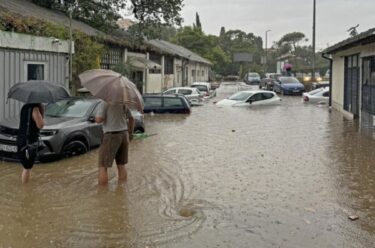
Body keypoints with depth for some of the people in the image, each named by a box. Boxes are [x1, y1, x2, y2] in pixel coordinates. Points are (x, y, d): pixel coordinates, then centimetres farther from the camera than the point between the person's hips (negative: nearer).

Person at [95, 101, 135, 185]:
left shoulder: (104, 103, -11)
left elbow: (99, 119, -21)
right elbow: (131, 119, 16)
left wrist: (96, 116, 2)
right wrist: (130, 133, 26)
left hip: (111, 136, -7)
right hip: (124, 134, 7)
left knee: (103, 166, 0)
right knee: (121, 165, 16)